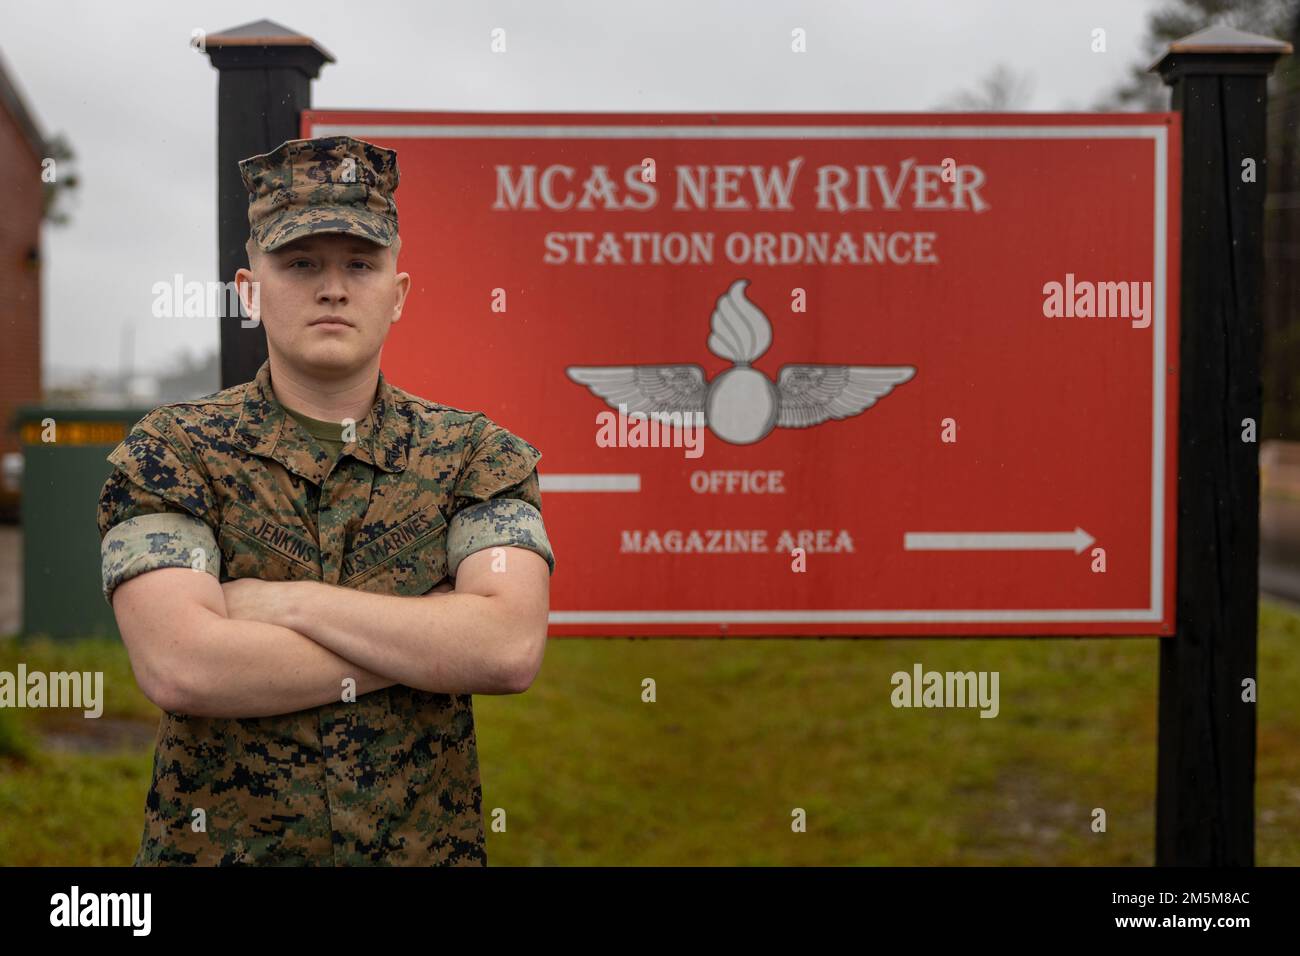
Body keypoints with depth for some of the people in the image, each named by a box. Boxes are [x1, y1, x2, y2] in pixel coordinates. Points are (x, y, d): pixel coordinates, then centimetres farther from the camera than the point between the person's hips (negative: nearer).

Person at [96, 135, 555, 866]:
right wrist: (430, 640, -16)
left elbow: (512, 649, -18)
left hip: (427, 846, 1)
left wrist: (286, 602, -18)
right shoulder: (170, 454, -6)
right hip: (216, 844, -1)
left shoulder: (479, 455, -3)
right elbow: (180, 666, -20)